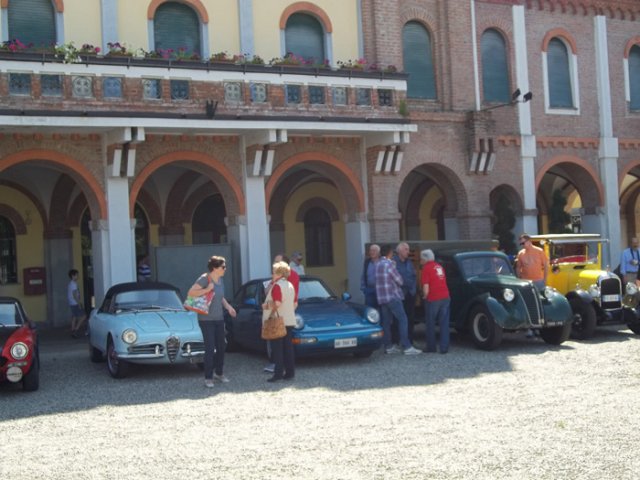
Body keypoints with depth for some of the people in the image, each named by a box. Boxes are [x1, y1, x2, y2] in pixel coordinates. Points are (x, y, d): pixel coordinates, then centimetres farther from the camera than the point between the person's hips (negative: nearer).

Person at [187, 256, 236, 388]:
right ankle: (208, 378, 3)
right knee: (210, 348, -7)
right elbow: (190, 293, -20)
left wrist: (228, 306, 7)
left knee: (221, 346, 13)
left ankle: (219, 373, 29)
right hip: (206, 319, -8)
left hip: (219, 318, 8)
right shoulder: (204, 279, -15)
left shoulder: (220, 279, 8)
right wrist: (206, 290, -28)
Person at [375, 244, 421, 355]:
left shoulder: (378, 264, 11)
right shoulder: (389, 264, -14)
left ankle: (388, 346, 11)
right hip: (392, 297, -8)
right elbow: (399, 280, -9)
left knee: (386, 321, 10)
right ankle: (407, 347, -12)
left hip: (382, 298, 8)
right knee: (402, 319, -7)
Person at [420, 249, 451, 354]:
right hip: (445, 297, 5)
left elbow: (426, 288, -14)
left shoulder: (426, 268, -7)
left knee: (430, 324, 9)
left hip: (433, 299, -5)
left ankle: (431, 347, 15)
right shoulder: (439, 266, 13)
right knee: (444, 324, 6)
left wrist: (425, 296, 5)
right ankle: (444, 347, 4)